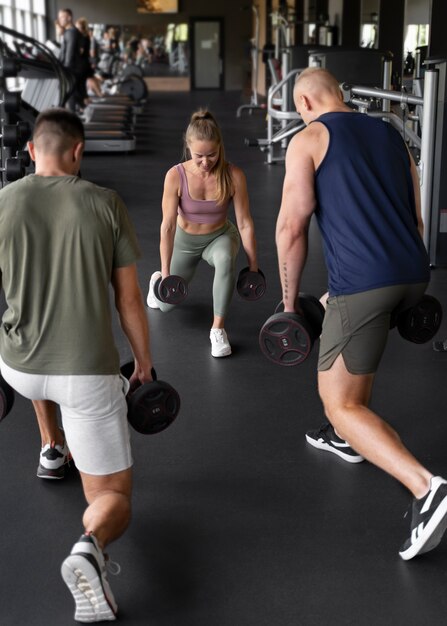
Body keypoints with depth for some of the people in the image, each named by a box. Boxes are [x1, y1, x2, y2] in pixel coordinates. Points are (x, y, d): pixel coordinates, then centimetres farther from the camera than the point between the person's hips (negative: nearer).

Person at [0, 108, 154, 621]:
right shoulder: (106, 204, -4)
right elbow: (129, 298, 0)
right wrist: (144, 362, 12)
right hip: (90, 372, -2)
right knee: (113, 499, 8)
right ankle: (89, 546, -25)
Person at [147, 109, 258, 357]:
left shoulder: (233, 175, -26)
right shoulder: (176, 176, -27)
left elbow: (245, 223, -19)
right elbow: (168, 226, -23)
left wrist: (253, 266, -15)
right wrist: (166, 272, -22)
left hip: (220, 236, -1)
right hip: (185, 240, 1)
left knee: (225, 260, -38)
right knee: (165, 304, 9)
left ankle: (218, 328, -23)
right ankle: (157, 279, 47)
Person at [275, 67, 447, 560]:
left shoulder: (308, 140, 2)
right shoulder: (390, 136, 21)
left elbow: (291, 227, -5)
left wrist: (289, 302, 5)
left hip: (363, 283, -7)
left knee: (340, 404, 2)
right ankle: (345, 436, 47)